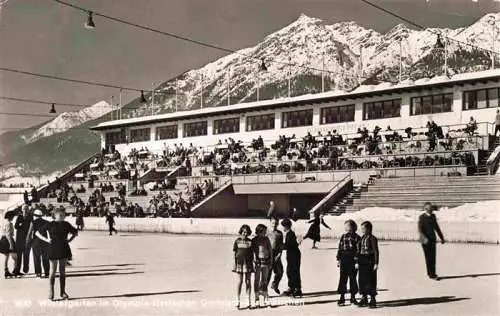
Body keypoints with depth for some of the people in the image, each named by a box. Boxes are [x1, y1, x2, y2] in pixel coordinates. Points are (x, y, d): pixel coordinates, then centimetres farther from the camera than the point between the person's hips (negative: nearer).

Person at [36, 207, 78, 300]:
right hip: (53, 250, -3)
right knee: (53, 271, 0)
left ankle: (63, 292, 15)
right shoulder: (50, 225, -4)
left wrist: (70, 239, 3)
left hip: (64, 250, 3)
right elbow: (37, 233, 0)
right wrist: (46, 240, -10)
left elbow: (75, 232, 19)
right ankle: (51, 292, 8)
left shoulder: (66, 224, 4)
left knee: (62, 271, 8)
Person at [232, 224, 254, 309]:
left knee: (248, 282, 4)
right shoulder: (237, 241, 2)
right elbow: (234, 253, 4)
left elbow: (252, 254, 9)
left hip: (248, 263, 1)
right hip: (239, 262, -1)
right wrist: (235, 263, -1)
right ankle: (238, 301, 5)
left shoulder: (250, 242, 5)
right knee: (239, 281, -1)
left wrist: (252, 263, 4)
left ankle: (249, 300, 11)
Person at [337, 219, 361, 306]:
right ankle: (342, 297, 7)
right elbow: (339, 248, 11)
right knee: (342, 279, 0)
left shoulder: (357, 237, 0)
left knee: (353, 279, 6)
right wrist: (338, 259, 5)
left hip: (353, 261, -2)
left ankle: (353, 297, 18)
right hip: (344, 261, 2)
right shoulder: (343, 237, 9)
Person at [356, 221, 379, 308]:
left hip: (370, 263, -7)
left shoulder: (372, 238, -9)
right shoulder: (362, 238, 11)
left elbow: (376, 252, -9)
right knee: (362, 281, 10)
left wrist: (376, 263, -12)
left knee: (371, 281, -2)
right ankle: (364, 298, 20)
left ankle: (372, 299, 6)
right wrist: (357, 262, 11)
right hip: (362, 263, 7)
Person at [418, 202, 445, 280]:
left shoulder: (433, 216, 9)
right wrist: (424, 238, -31)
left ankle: (432, 273, 10)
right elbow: (420, 230, -17)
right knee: (428, 257, -3)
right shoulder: (422, 217, -10)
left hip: (432, 239, 5)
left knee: (433, 256, 4)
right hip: (425, 240, -5)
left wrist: (442, 237, 17)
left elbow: (436, 227, 18)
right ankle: (431, 274, 4)